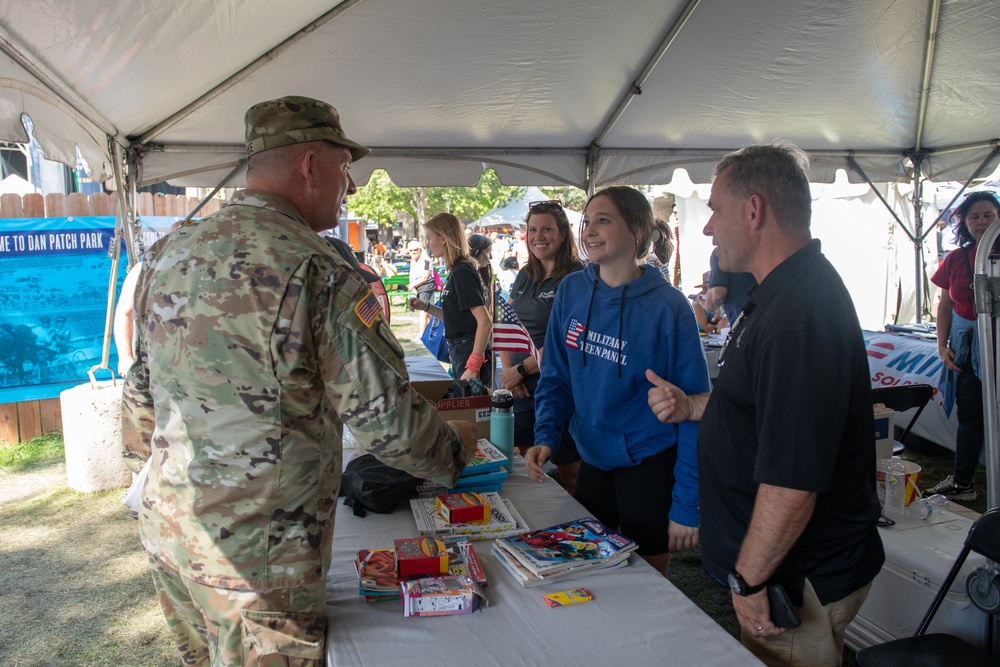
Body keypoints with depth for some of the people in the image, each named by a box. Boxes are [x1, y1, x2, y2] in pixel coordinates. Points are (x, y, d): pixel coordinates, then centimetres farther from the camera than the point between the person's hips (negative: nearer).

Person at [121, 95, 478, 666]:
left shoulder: (166, 253, 4)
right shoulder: (316, 271, -21)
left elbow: (141, 393, 13)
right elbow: (386, 418, -20)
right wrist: (456, 447, 0)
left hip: (166, 527, 8)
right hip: (257, 557, -8)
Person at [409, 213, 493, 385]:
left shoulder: (461, 273, -16)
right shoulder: (457, 270, 13)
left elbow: (485, 321, -22)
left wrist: (473, 366, -24)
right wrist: (425, 307, 8)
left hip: (470, 353, -10)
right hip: (460, 352, 10)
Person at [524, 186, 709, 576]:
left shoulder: (668, 306, -17)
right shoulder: (571, 291, -3)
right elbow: (556, 376, 4)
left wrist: (687, 505, -16)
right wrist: (546, 437, -13)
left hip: (650, 467, -4)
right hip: (593, 460, 5)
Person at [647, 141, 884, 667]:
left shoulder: (798, 317, -28)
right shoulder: (785, 295, 8)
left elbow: (792, 482, -31)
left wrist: (748, 581, -20)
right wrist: (693, 407, 7)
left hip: (800, 583, -10)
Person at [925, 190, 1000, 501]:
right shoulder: (956, 259, 6)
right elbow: (945, 307, 11)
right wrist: (942, 346, 3)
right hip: (967, 348, 3)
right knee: (969, 415, 12)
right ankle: (961, 483, 22)